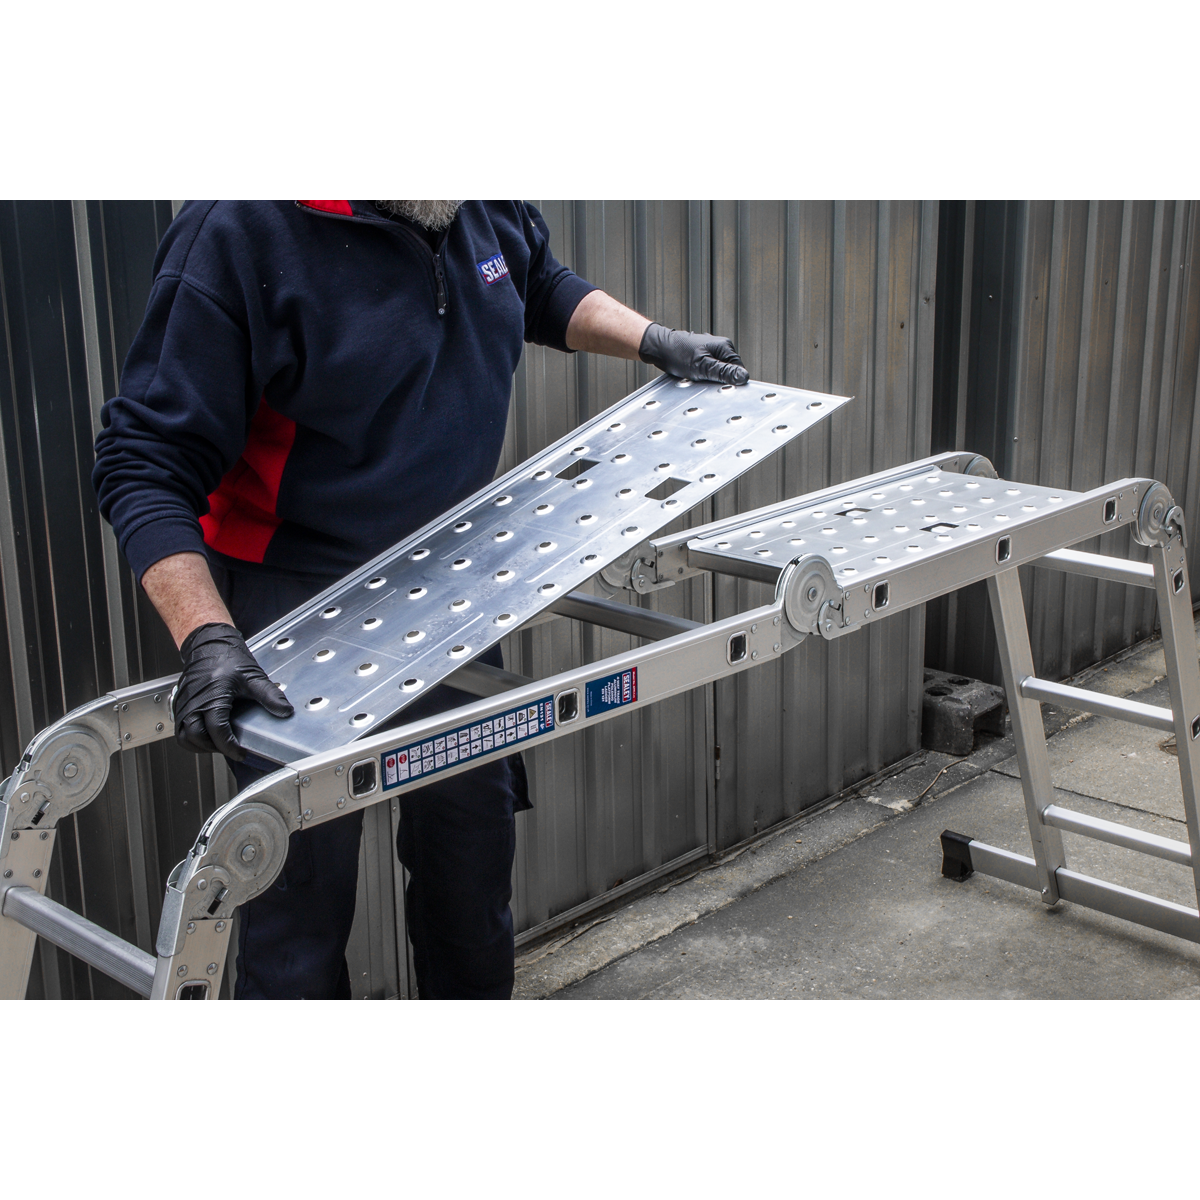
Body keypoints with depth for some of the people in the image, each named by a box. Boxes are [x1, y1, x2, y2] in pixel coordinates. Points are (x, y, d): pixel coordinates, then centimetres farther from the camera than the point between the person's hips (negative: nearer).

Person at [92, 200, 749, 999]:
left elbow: (543, 289, 24)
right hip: (301, 605, -6)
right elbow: (145, 461, -22)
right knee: (305, 878, 0)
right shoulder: (238, 231, -21)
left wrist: (653, 342, 8)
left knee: (475, 833, 17)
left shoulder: (488, 210, -2)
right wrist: (206, 637, -33)